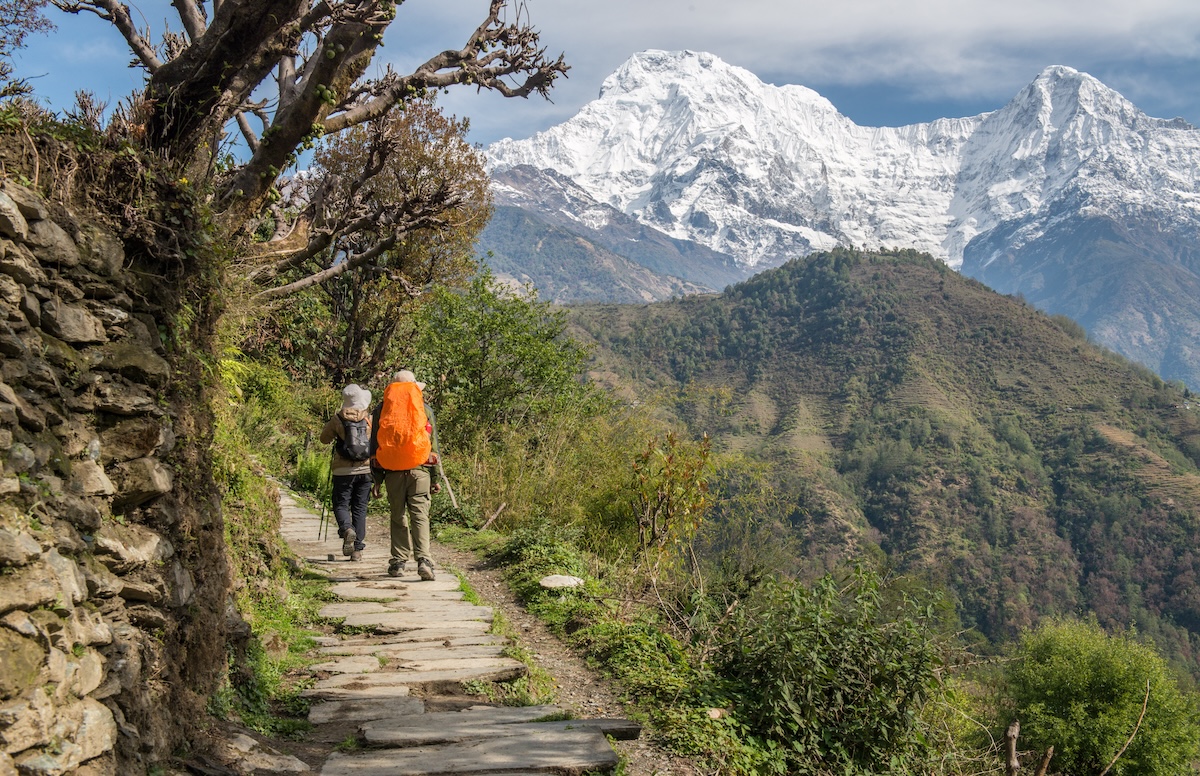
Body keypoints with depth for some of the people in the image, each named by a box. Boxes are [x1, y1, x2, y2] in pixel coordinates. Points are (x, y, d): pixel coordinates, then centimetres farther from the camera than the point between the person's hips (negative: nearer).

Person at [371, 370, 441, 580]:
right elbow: (434, 444, 7)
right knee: (420, 515, -2)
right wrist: (436, 478, 11)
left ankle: (398, 562, 13)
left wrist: (377, 479, 13)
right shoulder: (424, 407, 7)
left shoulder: (381, 408, 8)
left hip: (393, 471, 1)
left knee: (398, 517, 12)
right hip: (419, 469, -1)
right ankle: (424, 559, -16)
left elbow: (375, 444, 8)